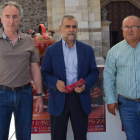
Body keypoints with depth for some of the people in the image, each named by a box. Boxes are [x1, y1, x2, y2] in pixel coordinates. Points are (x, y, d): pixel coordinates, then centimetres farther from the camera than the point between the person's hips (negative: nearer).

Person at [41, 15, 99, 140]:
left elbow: (94, 72, 6)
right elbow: (44, 74, 1)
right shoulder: (51, 50, 2)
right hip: (58, 100, -1)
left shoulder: (87, 50, 6)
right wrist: (55, 82, -18)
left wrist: (85, 84, -14)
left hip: (81, 99, 1)